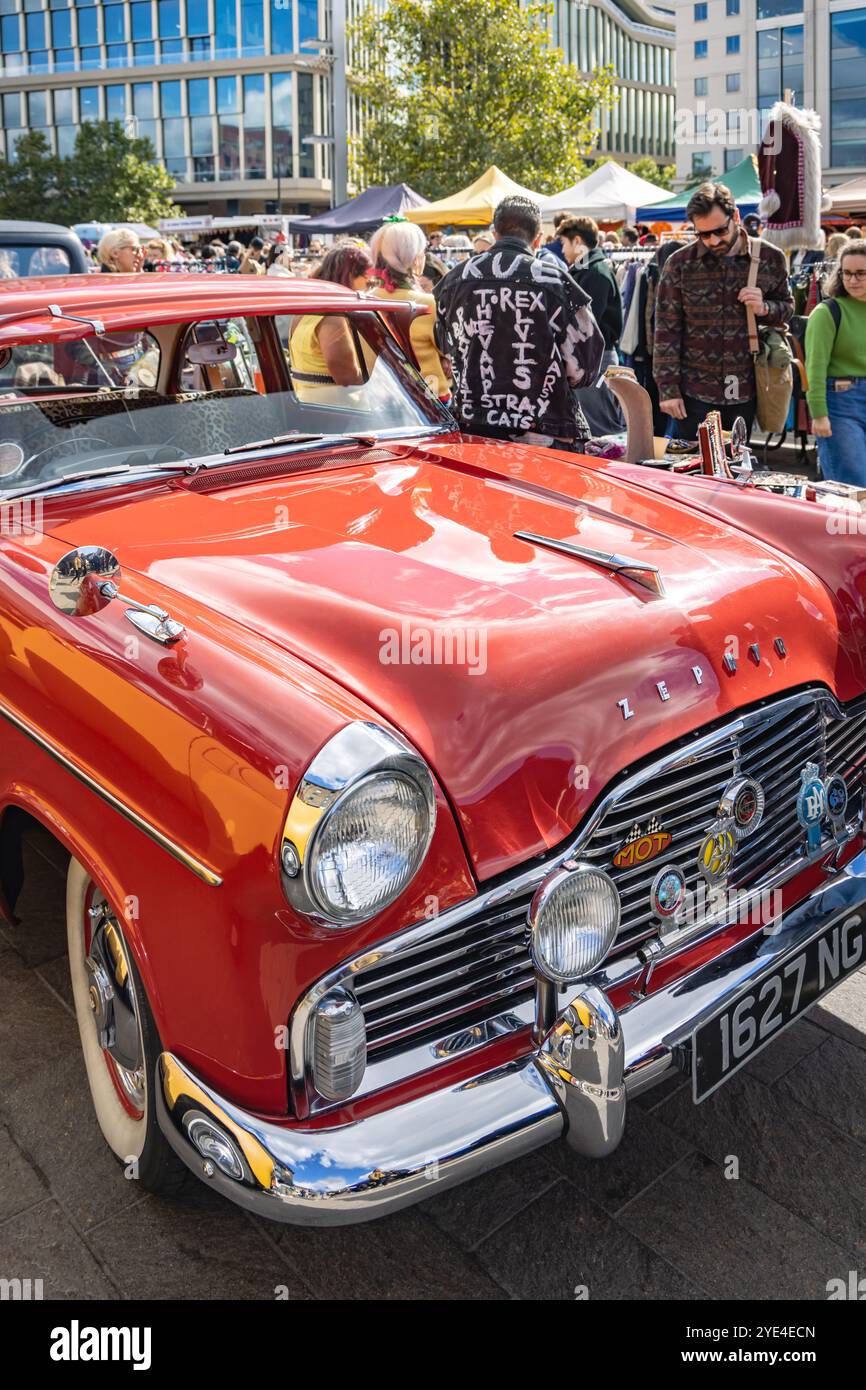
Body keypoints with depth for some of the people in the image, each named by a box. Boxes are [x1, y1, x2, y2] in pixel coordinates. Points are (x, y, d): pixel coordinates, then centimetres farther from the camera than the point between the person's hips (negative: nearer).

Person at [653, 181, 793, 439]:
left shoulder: (770, 259, 0)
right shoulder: (680, 264, -4)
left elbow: (787, 307, 14)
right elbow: (666, 330, -3)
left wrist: (765, 309, -10)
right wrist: (667, 389, -7)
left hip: (744, 390, 2)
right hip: (694, 391, -2)